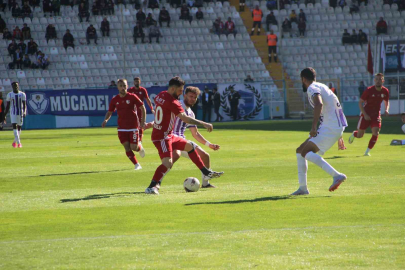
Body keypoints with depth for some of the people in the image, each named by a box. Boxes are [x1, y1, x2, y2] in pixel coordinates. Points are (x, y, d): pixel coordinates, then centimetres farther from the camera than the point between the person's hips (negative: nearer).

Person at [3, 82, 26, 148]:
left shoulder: (22, 94, 2)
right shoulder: (10, 95, 2)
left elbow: (24, 105, -1)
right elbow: (7, 106, 7)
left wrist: (24, 112, -19)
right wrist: (4, 116, 5)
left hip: (20, 113, 1)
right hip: (13, 113, -1)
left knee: (19, 128, 8)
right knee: (14, 127, -15)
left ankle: (15, 142, 26)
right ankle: (18, 142, -22)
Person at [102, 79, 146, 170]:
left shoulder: (132, 97, -6)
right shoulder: (114, 100, 3)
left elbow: (142, 108, 0)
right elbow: (109, 112, 12)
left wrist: (143, 121, -7)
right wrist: (106, 120, -9)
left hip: (133, 126, -3)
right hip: (122, 127, 3)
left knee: (134, 147, -7)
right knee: (127, 147, -5)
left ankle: (140, 147, 30)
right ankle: (137, 164, 7)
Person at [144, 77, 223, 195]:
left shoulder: (160, 95, 6)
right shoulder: (172, 102, -22)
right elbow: (185, 118, -29)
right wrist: (204, 124, -28)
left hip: (168, 136, 11)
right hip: (162, 137, -11)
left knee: (190, 146, 19)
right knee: (168, 163, -24)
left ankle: (206, 173, 26)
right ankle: (151, 187, -27)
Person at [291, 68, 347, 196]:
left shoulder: (312, 88, -8)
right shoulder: (321, 86, 22)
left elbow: (319, 104, -28)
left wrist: (314, 126, -33)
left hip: (331, 127, -10)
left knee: (306, 152, -18)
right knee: (300, 150, 12)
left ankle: (337, 175, -26)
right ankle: (303, 188, 11)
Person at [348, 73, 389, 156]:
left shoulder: (385, 91, -5)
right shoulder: (369, 90, -16)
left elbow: (386, 102, 14)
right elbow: (360, 102, -9)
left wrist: (386, 110, -7)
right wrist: (365, 114, -17)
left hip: (376, 115, 2)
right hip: (366, 114, -2)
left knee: (376, 132, -19)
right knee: (360, 135, 3)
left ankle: (367, 151, -3)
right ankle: (354, 134, 42)